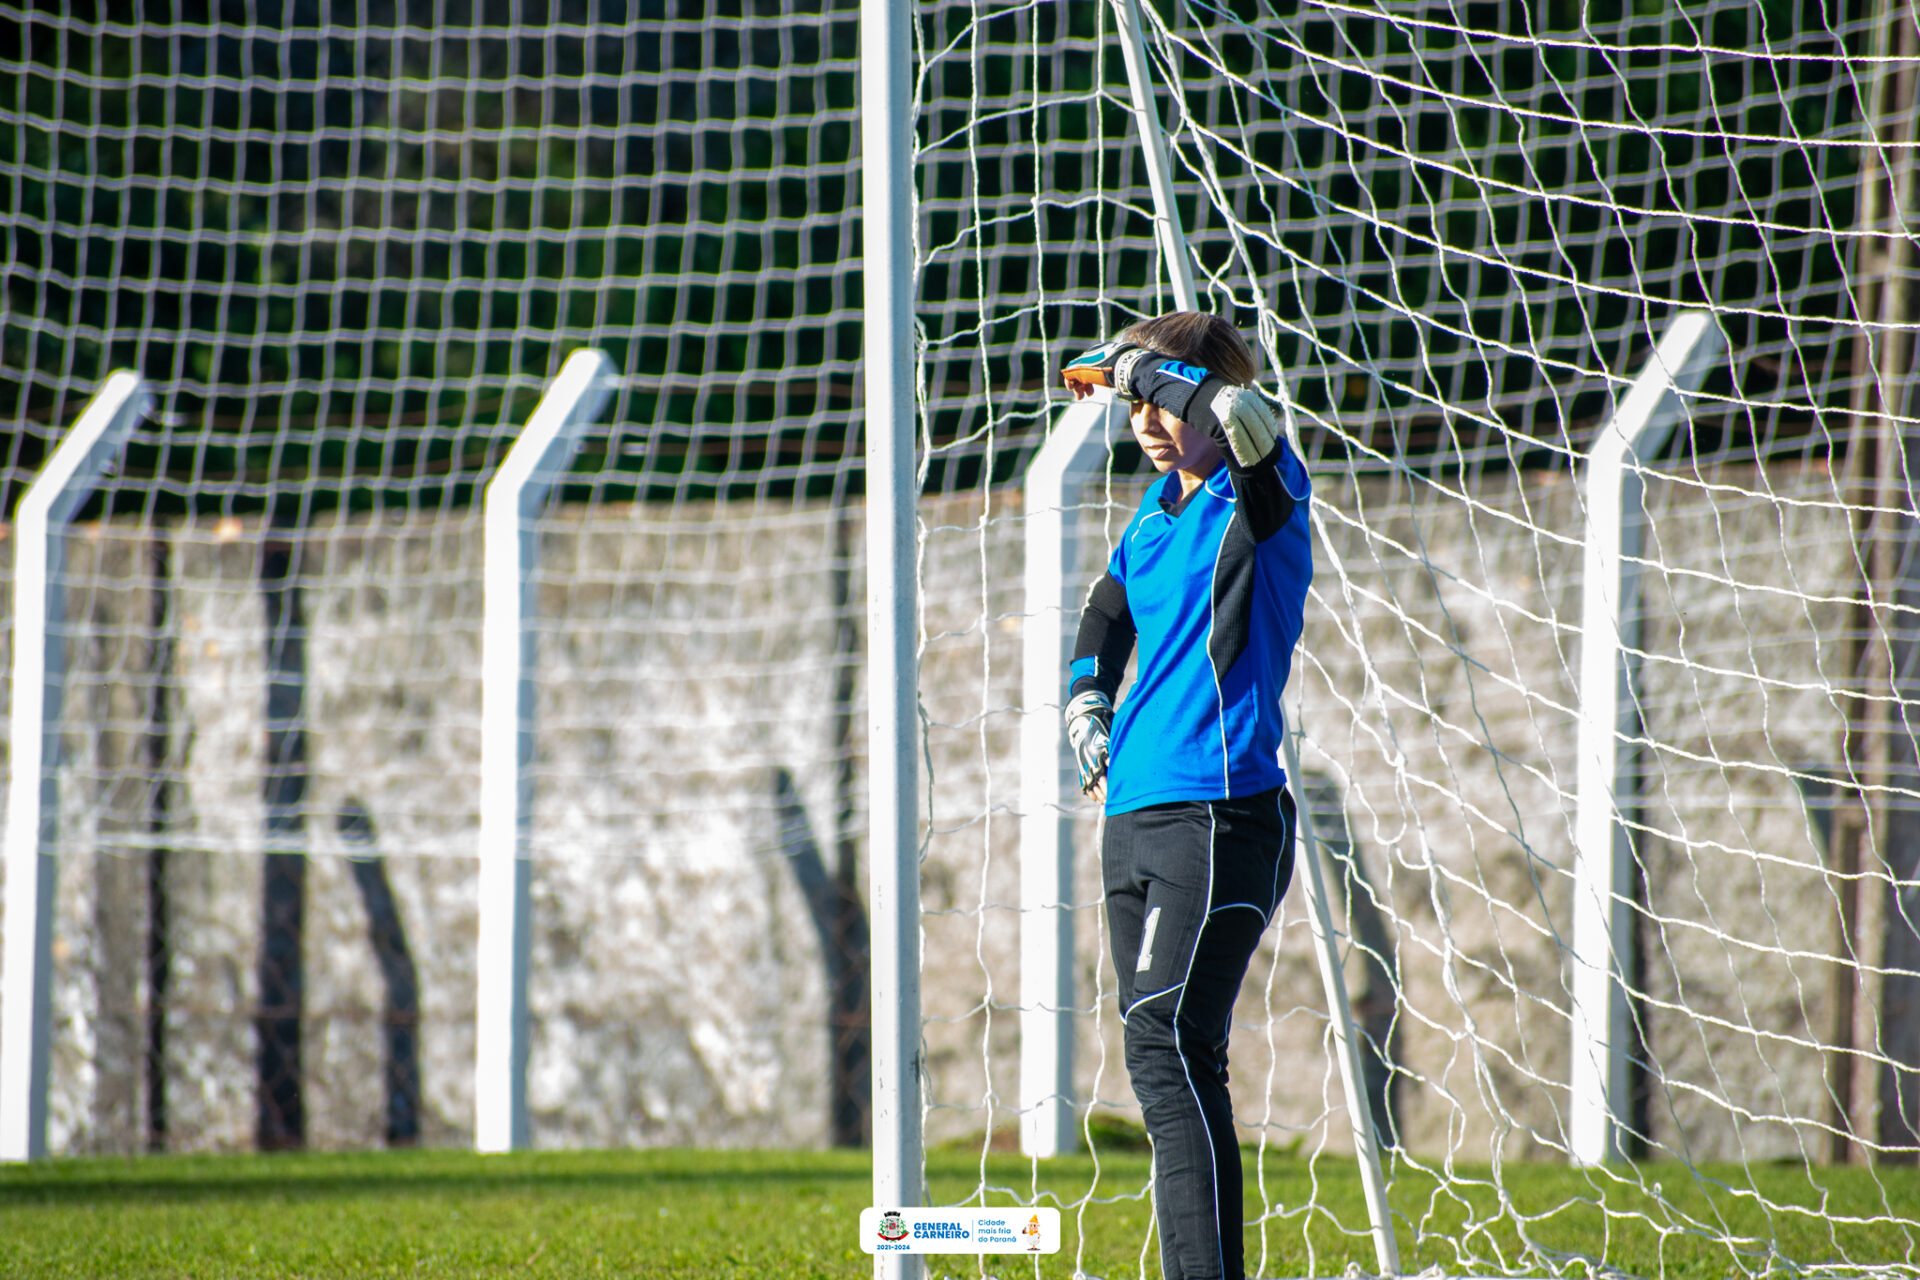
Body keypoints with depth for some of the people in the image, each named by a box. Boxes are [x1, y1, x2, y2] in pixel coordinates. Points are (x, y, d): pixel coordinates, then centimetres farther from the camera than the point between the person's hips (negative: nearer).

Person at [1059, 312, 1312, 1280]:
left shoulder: (1258, 497, -6)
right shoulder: (1156, 510, 16)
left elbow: (1237, 415, -29)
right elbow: (1107, 613, 36)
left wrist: (1130, 365, -14)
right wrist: (1087, 714, 21)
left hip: (1220, 813, -9)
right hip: (1135, 815, 9)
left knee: (1167, 1047, -20)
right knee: (1169, 1061, 9)